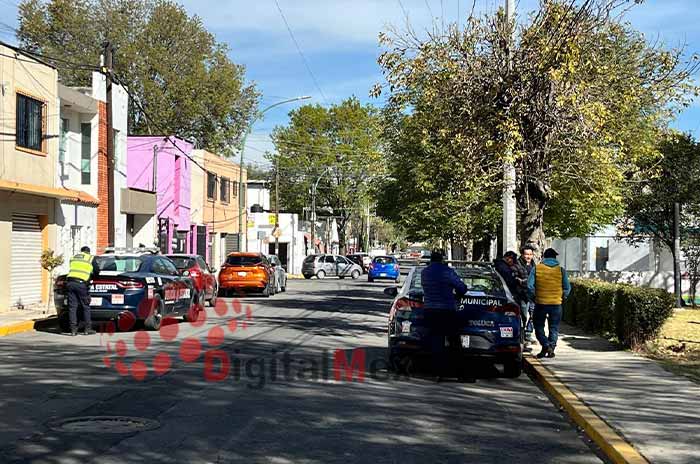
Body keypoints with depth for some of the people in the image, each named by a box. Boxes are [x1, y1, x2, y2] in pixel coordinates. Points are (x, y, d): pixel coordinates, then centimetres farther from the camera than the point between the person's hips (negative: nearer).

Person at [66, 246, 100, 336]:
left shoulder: (73, 257, 24)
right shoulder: (91, 258, 11)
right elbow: (97, 271, 13)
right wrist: (91, 276, 32)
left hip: (70, 282, 4)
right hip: (81, 283, -4)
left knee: (72, 307, 4)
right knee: (86, 307, 6)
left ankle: (73, 329, 2)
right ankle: (88, 329, 6)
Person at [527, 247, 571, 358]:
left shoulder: (536, 268, -3)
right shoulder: (561, 270, 0)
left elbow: (530, 286, -6)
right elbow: (567, 287, 2)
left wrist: (533, 297, 8)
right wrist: (562, 298, 16)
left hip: (541, 303, -1)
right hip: (556, 303, 1)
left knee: (539, 326, 10)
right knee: (554, 328, 12)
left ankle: (545, 345, -6)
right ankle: (551, 349, 9)